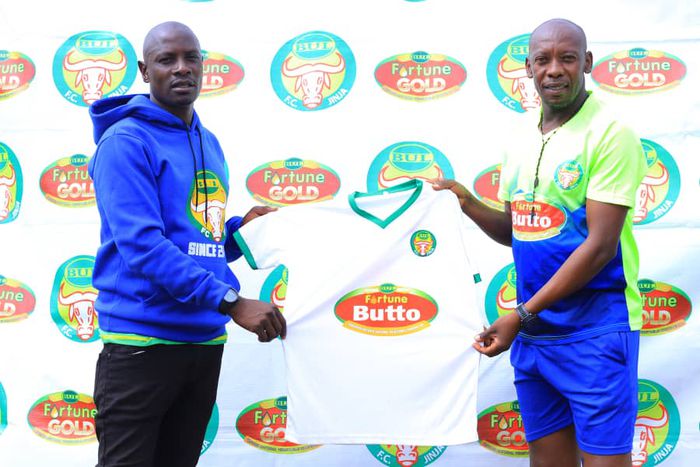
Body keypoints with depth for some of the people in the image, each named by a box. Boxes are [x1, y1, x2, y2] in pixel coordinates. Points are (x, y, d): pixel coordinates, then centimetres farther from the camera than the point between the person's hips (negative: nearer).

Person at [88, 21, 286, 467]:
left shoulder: (208, 144, 15)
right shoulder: (126, 141, -10)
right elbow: (141, 244, -22)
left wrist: (238, 229, 2)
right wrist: (231, 301, -25)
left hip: (206, 340, 7)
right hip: (143, 340, -7)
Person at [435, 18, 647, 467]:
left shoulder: (610, 134, -11)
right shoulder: (522, 143, 10)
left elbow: (599, 246, -16)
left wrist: (520, 316, -17)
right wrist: (468, 203, 1)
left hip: (595, 330, -6)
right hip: (532, 332, 6)